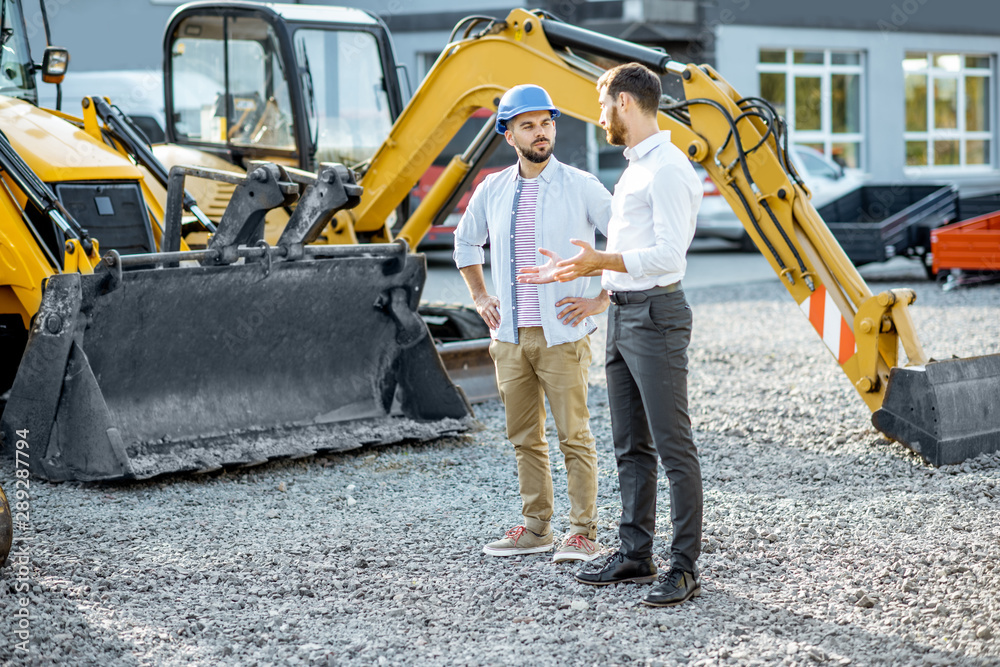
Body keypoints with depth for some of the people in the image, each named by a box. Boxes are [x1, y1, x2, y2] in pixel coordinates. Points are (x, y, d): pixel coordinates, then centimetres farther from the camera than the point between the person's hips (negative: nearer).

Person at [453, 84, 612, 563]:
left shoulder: (580, 187, -5)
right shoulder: (492, 191, 8)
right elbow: (465, 242, 26)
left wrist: (602, 299, -7)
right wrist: (480, 297, 17)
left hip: (561, 337, -5)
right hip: (509, 337, 5)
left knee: (574, 437, -4)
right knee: (525, 438, 11)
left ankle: (583, 533, 1)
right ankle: (536, 527, 21)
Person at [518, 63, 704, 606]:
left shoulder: (668, 169, -14)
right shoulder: (634, 168, 18)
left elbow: (668, 255, -22)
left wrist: (602, 261, -29)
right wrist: (574, 269, 19)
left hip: (655, 316, -10)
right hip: (622, 314, 10)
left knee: (672, 445, -7)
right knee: (630, 445, 15)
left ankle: (684, 567, -4)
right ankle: (635, 554, 23)